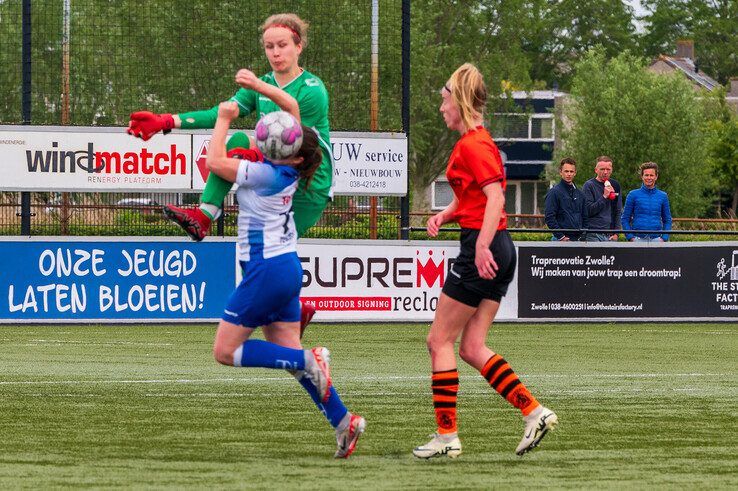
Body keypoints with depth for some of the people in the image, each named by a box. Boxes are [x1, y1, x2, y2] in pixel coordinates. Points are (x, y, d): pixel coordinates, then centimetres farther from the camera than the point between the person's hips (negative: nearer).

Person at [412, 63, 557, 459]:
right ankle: (535, 412, 2)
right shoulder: (475, 141, 18)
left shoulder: (473, 145, -13)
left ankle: (446, 436, 0)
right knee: (471, 347, 9)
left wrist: (482, 246, -32)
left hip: (482, 251, -10)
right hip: (499, 251, 10)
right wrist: (444, 215, 10)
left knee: (440, 340, -1)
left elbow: (495, 195, -24)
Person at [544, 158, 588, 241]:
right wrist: (561, 237, -14)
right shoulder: (554, 192, -4)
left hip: (579, 239, 6)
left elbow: (585, 217, 22)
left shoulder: (579, 194, 16)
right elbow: (549, 218, -10)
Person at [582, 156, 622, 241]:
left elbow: (618, 211, 16)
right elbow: (588, 211, -9)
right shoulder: (589, 185, -1)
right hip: (594, 235, -5)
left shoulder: (615, 185, 14)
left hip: (610, 236, 5)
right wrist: (604, 197, -15)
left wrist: (616, 232, 6)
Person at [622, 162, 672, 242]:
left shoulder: (662, 196, 9)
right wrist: (631, 237, -6)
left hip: (656, 238, 2)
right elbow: (625, 219, 5)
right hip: (638, 238, -2)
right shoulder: (633, 195, 3)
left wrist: (664, 238, 1)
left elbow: (667, 220, 14)